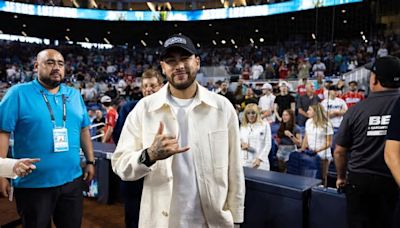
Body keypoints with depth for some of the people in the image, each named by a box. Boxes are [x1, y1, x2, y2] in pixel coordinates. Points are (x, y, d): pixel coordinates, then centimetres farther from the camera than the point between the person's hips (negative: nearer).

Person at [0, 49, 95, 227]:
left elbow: (84, 130, 12)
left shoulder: (74, 95, 6)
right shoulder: (18, 93, -8)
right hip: (33, 184, -4)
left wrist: (90, 161, 10)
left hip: (72, 180, 4)